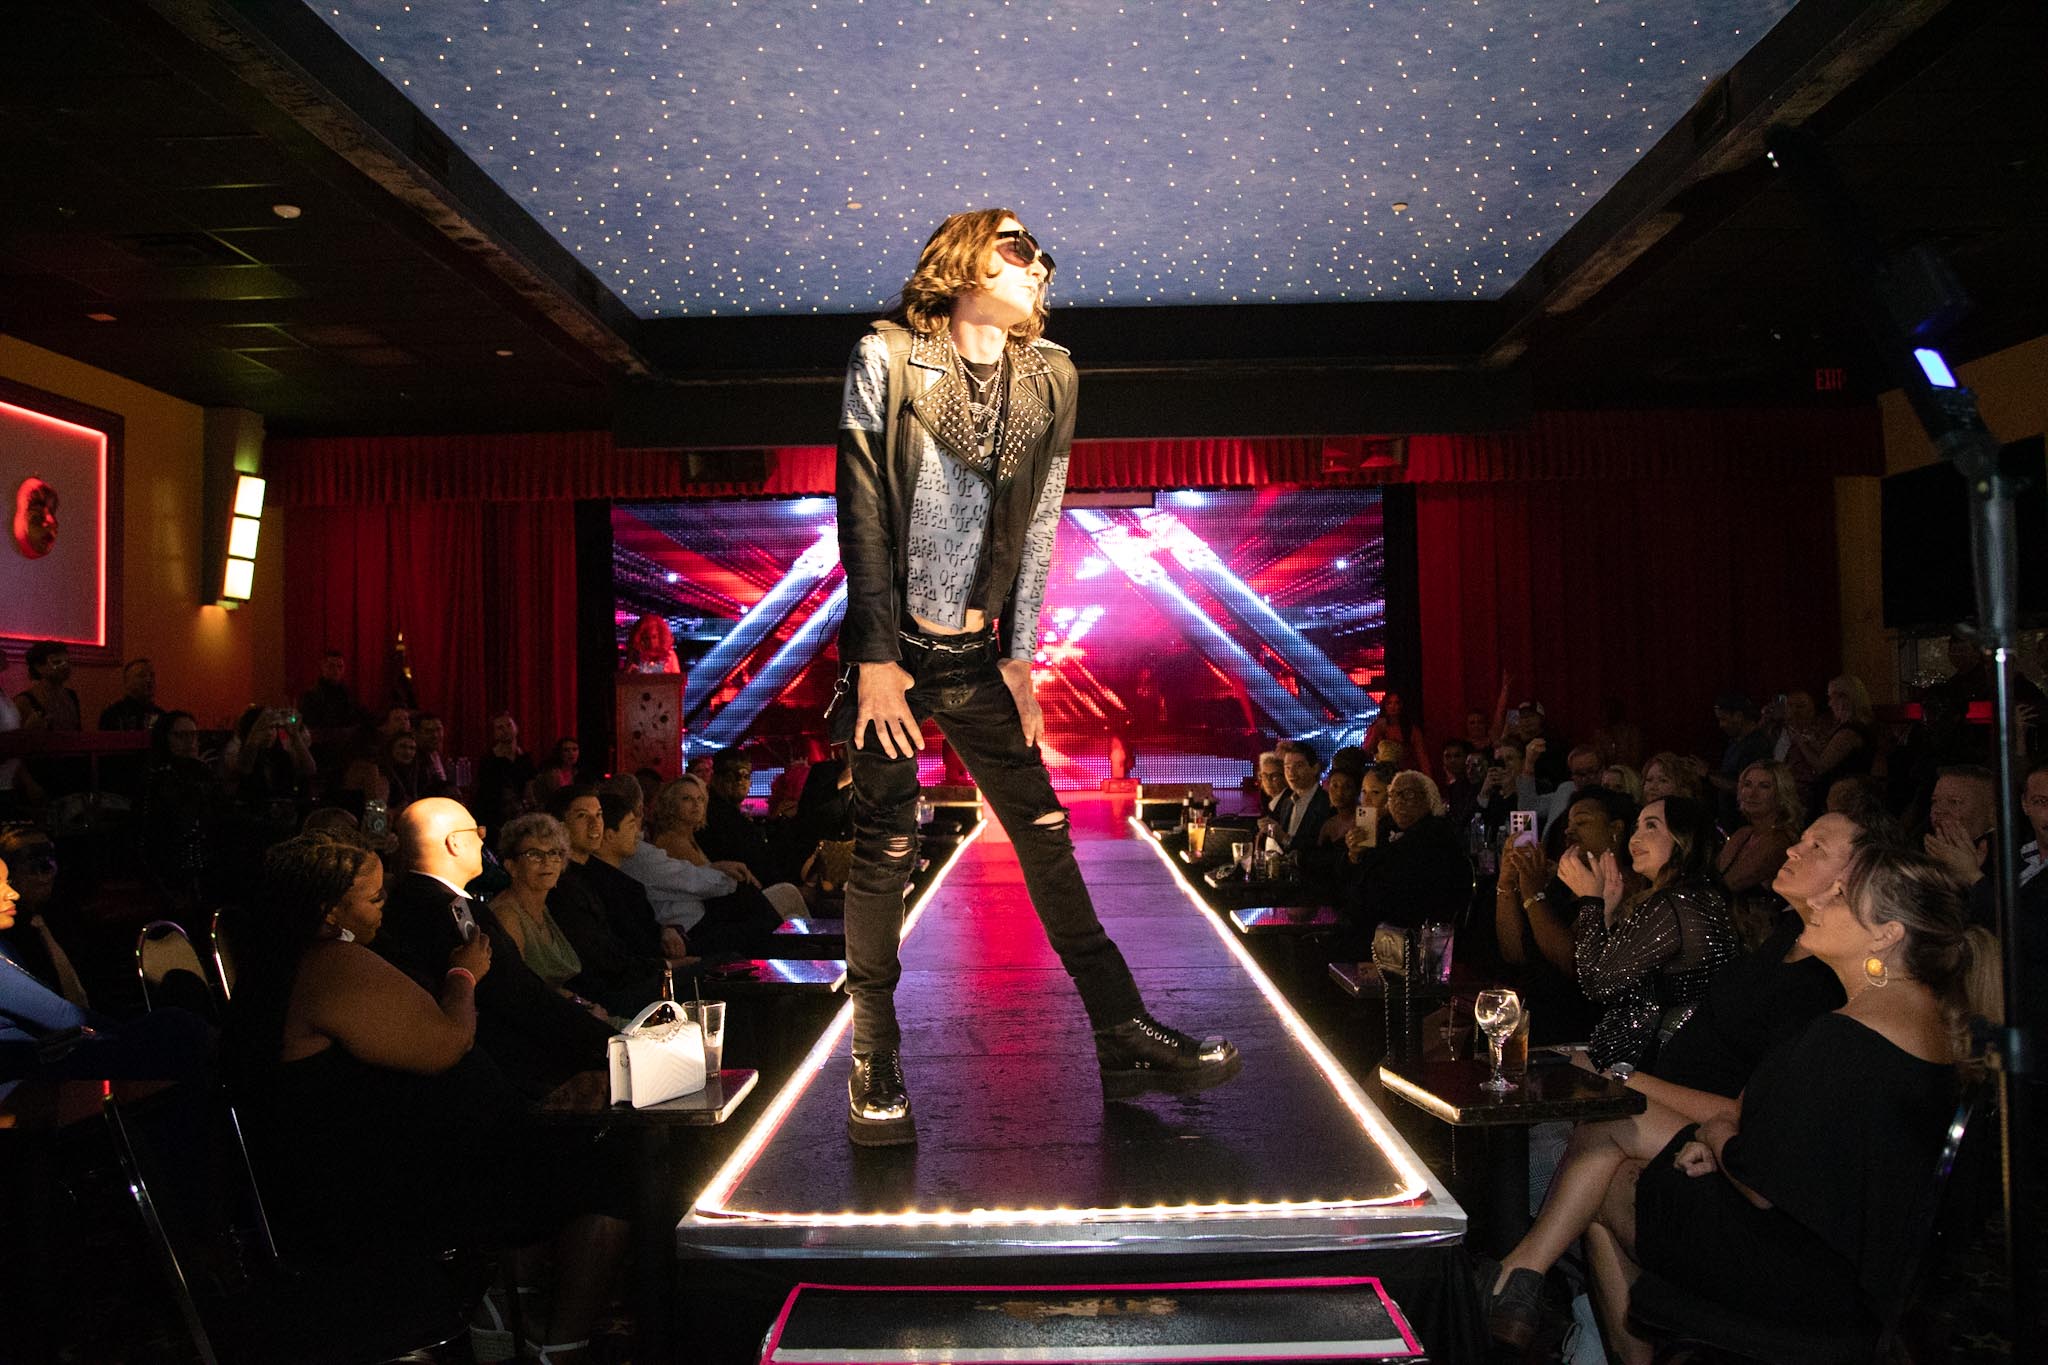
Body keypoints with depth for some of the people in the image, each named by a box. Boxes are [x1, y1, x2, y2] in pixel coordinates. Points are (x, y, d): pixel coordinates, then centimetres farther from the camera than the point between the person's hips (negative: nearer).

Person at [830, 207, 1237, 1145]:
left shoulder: (1048, 377, 5)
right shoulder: (886, 358, -5)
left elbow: (1039, 523, 5)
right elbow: (863, 511, -9)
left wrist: (1020, 654, 1)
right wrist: (876, 657, -13)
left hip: (980, 655, 4)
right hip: (893, 647, -3)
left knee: (1046, 836, 3)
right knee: (885, 851, -3)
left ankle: (1125, 1039, 9)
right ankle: (875, 1070, 8)